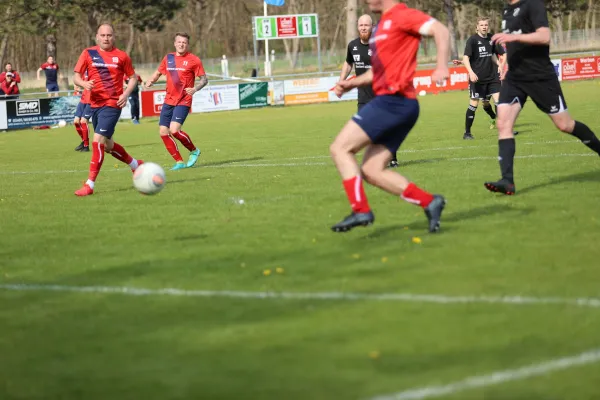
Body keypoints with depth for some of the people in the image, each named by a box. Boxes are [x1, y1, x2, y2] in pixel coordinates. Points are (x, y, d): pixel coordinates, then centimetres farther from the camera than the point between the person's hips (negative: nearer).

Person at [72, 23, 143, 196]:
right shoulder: (88, 53, 5)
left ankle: (90, 185, -14)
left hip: (112, 104, -5)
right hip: (95, 103, 5)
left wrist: (126, 94, -7)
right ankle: (135, 164, 40)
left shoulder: (121, 56, 0)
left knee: (98, 141, -17)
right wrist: (84, 83, -18)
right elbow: (76, 76, 4)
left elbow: (133, 77, 10)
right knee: (107, 145, 15)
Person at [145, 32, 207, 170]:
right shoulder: (168, 58, 9)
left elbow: (204, 79, -2)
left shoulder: (193, 60, -5)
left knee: (174, 130, -21)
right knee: (163, 132, -2)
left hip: (183, 101, -6)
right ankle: (179, 162, 8)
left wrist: (195, 89, -21)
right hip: (169, 100, 6)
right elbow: (158, 72, 22)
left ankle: (194, 151, 4)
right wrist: (150, 81, 1)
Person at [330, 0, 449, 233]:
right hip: (388, 102, 10)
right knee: (371, 171, 4)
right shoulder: (382, 25, 22)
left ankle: (360, 211, -13)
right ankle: (429, 202, 2)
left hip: (393, 101, -10)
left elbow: (440, 30, -19)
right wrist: (351, 84, 18)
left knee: (340, 148, -9)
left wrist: (442, 66, -32)